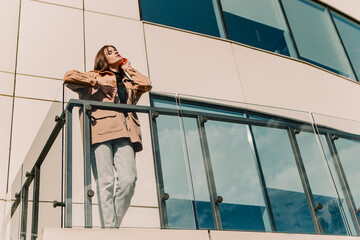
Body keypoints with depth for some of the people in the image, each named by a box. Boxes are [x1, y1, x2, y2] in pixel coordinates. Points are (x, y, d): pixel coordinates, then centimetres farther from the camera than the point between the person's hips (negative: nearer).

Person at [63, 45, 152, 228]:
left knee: (127, 180, -17)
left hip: (124, 132, 3)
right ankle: (108, 228, -14)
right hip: (101, 130, -3)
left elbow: (146, 84, 18)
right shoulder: (95, 76, 24)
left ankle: (114, 225, -5)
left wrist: (128, 69, 31)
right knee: (106, 183, -14)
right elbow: (69, 77, 11)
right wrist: (97, 82, 6)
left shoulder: (128, 81, 35)